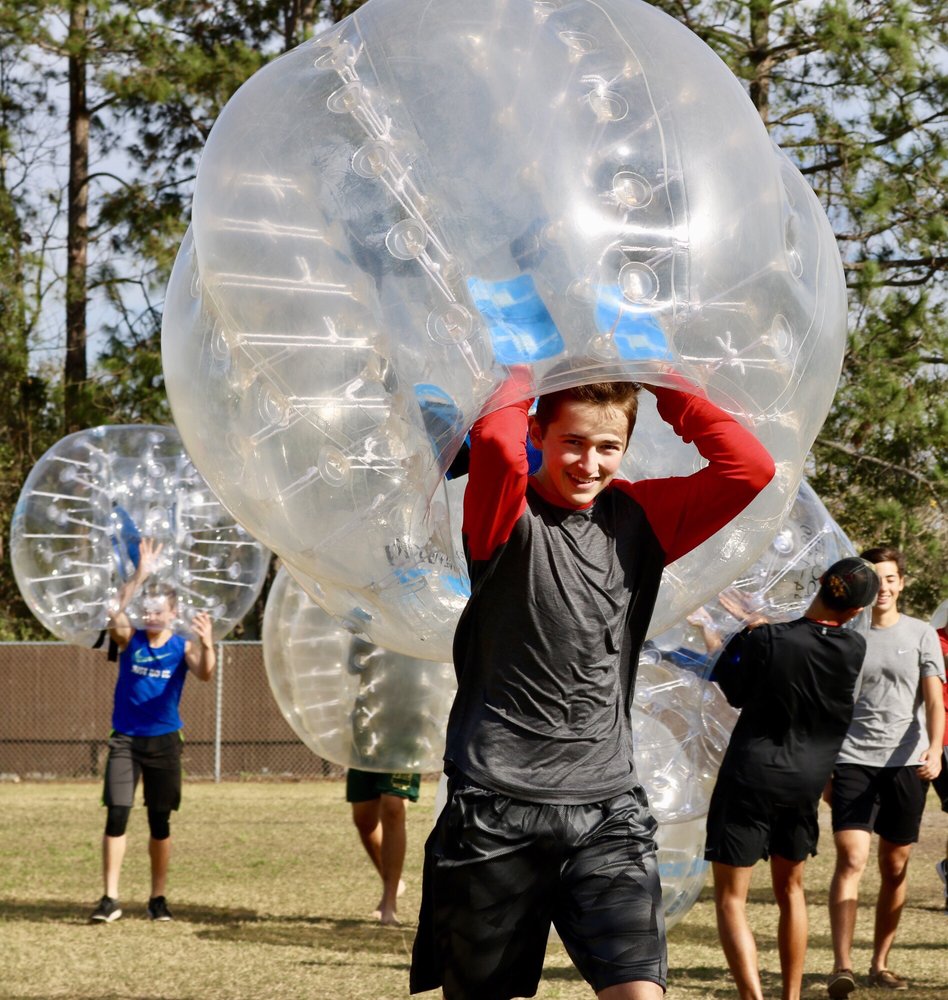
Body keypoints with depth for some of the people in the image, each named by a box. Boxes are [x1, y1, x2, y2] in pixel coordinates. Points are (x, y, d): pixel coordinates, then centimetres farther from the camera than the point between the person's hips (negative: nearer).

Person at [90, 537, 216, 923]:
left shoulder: (183, 648, -1)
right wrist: (140, 575, -29)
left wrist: (207, 645, -42)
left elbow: (204, 673, -21)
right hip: (125, 740, 0)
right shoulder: (129, 640, 1)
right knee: (117, 815, -9)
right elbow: (115, 614, -20)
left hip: (164, 742, 0)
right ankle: (110, 898, -7)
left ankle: (158, 898, 17)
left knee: (160, 821, 5)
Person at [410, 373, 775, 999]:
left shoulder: (640, 518, 8)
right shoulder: (511, 517, -4)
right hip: (498, 808, -2)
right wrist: (524, 368, -8)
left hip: (607, 809, 2)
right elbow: (497, 444, -27)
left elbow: (750, 468, -5)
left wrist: (662, 385, -1)